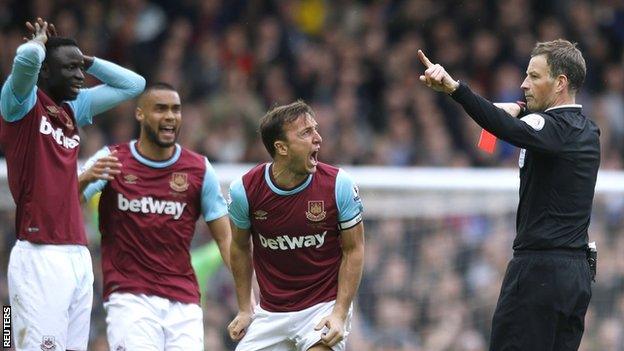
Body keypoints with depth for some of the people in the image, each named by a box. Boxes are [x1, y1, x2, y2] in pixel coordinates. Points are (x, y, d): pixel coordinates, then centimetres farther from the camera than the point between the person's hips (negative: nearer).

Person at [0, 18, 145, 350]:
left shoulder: (74, 108, 19)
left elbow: (133, 84, 28)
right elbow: (27, 57, -22)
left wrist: (86, 59, 19)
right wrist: (39, 41, 0)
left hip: (78, 253, 8)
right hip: (39, 256, -8)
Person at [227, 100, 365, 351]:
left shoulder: (339, 185, -13)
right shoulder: (244, 189, -9)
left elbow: (353, 250, -4)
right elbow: (240, 248, 8)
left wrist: (339, 313, -11)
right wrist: (245, 310, 10)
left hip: (325, 305, -3)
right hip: (270, 313, 3)